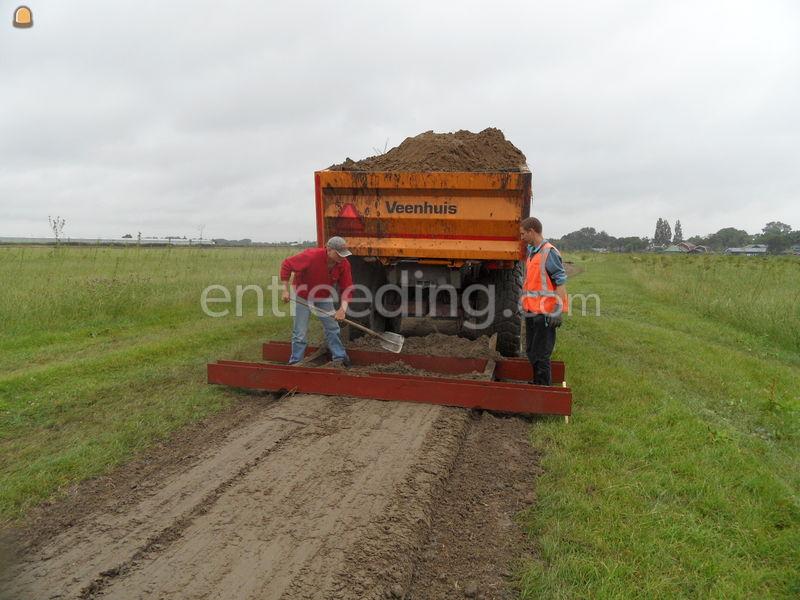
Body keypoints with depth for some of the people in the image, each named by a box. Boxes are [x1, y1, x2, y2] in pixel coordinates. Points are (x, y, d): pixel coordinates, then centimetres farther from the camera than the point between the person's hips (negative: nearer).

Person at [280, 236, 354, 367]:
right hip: (303, 296, -4)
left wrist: (343, 308, -31)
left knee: (332, 328, 5)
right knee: (300, 332, 0)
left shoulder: (344, 264, -20)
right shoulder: (311, 256, -33)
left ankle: (339, 357, 17)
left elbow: (347, 288, -16)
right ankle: (295, 362, 12)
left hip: (324, 297, 4)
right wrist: (286, 290, -25)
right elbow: (287, 264, -25)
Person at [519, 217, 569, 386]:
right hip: (532, 311, 9)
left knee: (540, 355, -3)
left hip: (545, 313, -9)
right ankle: (537, 382, 32)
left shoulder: (549, 252, -14)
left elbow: (561, 281, -17)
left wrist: (558, 310, -23)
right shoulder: (531, 252, 14)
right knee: (531, 351, 18)